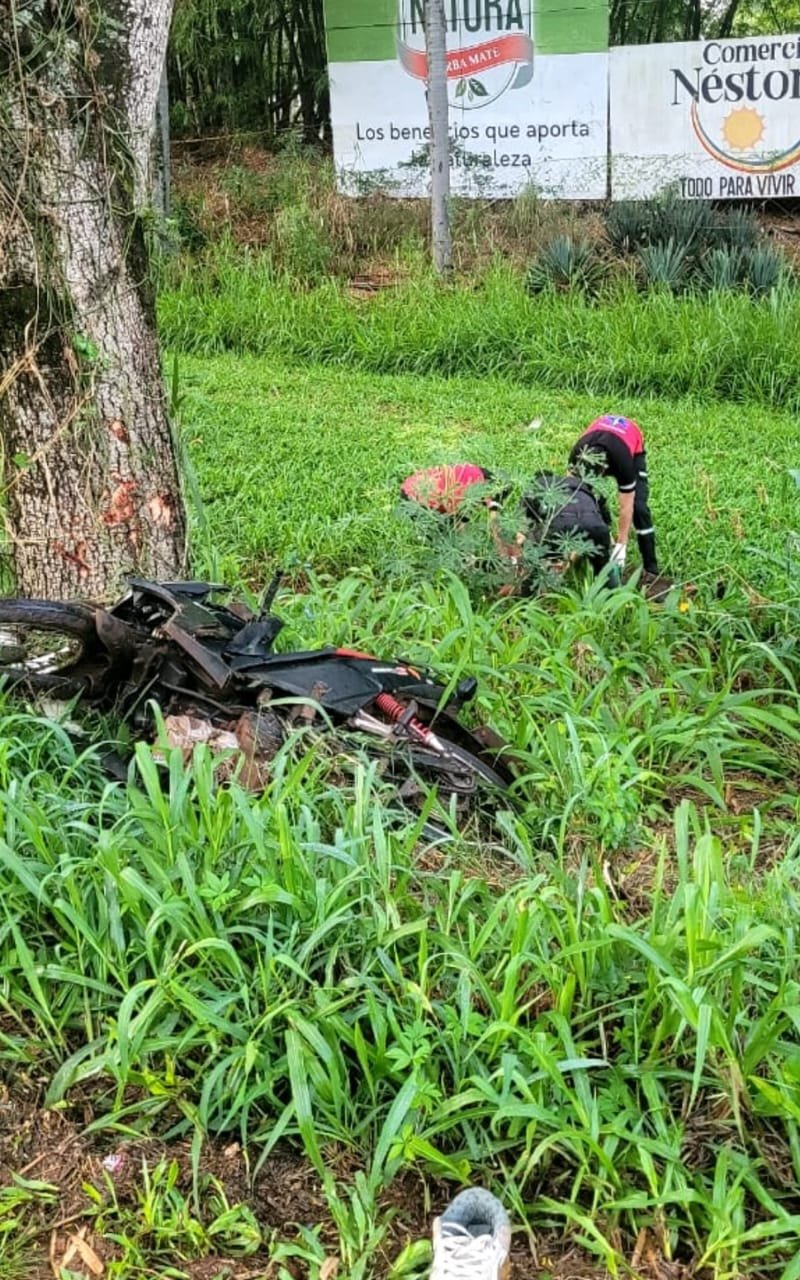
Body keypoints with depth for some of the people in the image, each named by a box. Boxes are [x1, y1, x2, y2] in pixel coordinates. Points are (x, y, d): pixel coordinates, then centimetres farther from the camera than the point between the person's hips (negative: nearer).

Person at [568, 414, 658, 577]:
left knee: (638, 507, -17)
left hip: (633, 449, -3)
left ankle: (651, 568, -12)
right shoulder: (577, 455, -36)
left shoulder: (623, 462, -45)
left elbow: (626, 507, -35)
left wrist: (621, 545, -30)